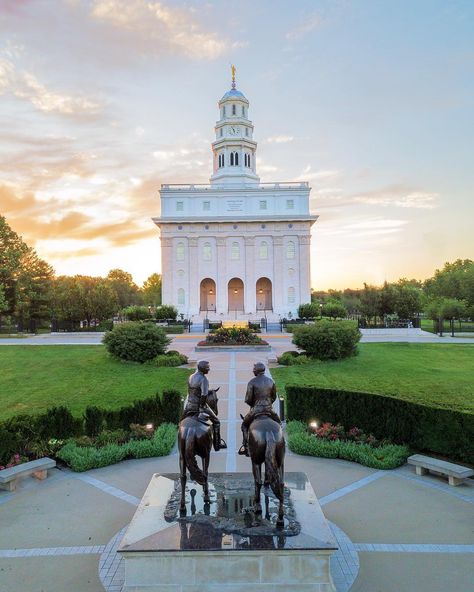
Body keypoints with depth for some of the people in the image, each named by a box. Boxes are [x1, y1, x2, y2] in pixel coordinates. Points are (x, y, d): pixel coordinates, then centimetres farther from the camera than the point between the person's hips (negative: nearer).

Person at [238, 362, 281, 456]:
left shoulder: (252, 382, -10)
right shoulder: (270, 381, 4)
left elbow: (248, 399, -8)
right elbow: (274, 397, 11)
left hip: (256, 410, -3)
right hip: (269, 409, 3)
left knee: (245, 425, 19)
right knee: (278, 423, 28)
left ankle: (245, 447, 13)